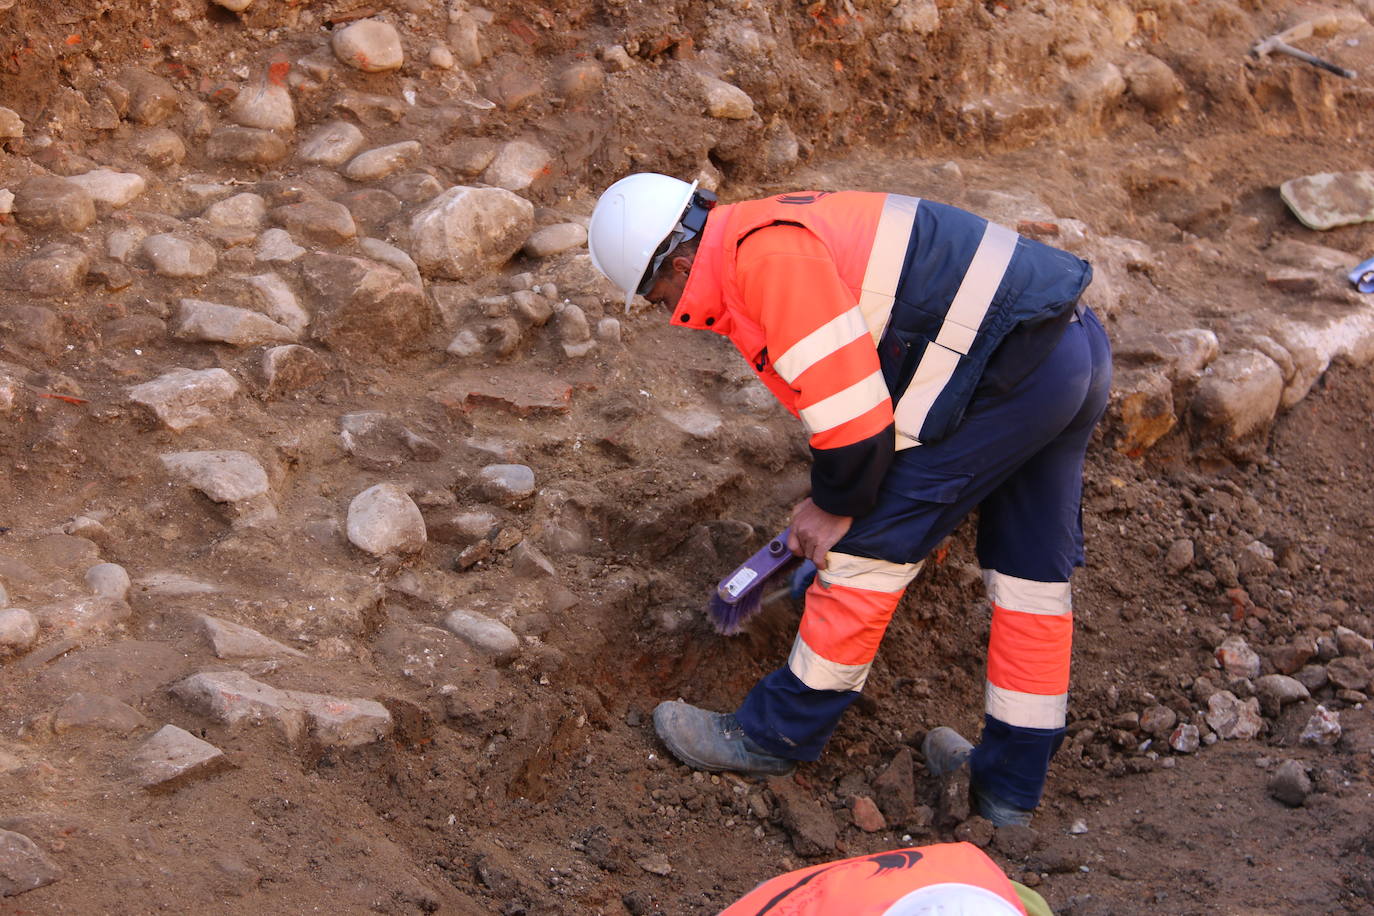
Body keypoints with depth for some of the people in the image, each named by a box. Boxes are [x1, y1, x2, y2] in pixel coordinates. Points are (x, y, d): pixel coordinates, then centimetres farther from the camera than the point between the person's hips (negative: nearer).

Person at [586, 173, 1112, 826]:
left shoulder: (767, 256, -15)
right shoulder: (789, 237, 18)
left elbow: (851, 403, -18)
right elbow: (856, 368, 27)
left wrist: (836, 508, -2)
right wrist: (832, 498, 28)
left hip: (1011, 368, -10)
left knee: (869, 547, 0)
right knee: (1031, 568, 16)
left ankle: (776, 735, 14)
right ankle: (1011, 783, 28)